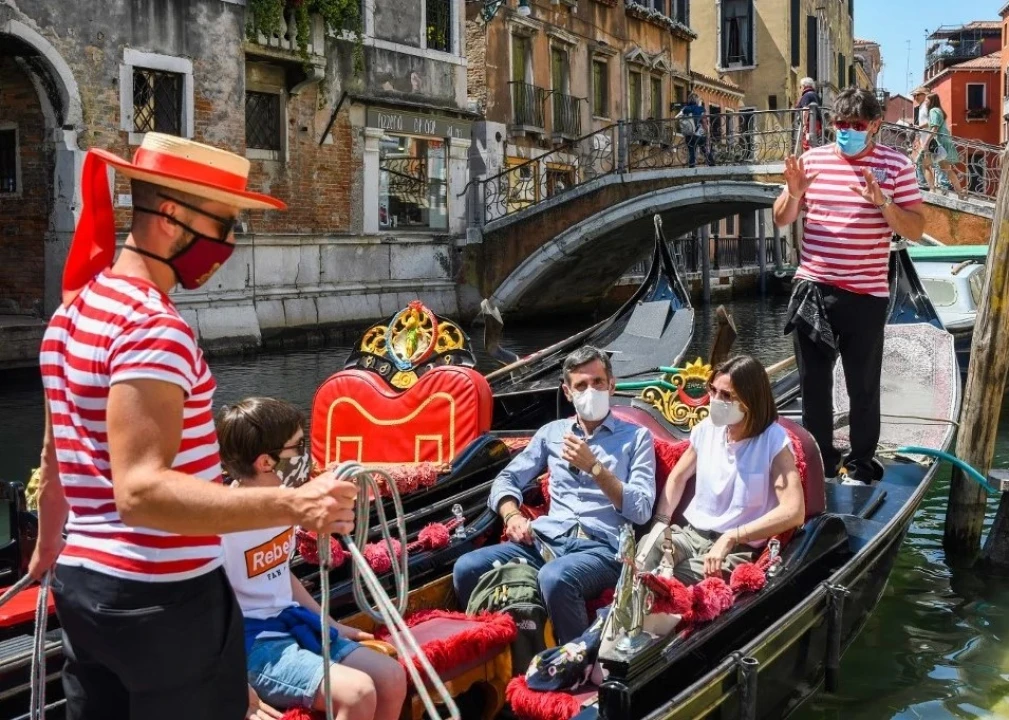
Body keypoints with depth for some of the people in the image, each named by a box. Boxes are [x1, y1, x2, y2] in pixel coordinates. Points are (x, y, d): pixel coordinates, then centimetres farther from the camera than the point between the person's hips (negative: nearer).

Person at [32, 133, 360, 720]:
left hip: (84, 583, 9)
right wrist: (292, 504, -41)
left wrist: (48, 547, 33)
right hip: (163, 596, -9)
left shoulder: (74, 310, 10)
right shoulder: (154, 326, -20)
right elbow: (139, 490, -30)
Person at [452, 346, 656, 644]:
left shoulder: (636, 437, 10)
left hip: (601, 547, -4)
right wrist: (512, 516, -2)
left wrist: (594, 467, -9)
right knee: (467, 568, -22)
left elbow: (641, 511, 0)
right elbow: (507, 479, 19)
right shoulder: (552, 432, 21)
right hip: (547, 540, 4)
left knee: (555, 578, -38)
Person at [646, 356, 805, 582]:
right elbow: (677, 477, 21)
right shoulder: (706, 429, 4)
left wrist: (730, 537, -26)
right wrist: (660, 522, 3)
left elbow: (794, 512, -23)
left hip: (737, 551, -5)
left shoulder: (773, 441, -13)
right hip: (691, 534, 5)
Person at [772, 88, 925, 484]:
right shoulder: (813, 159, 5)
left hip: (865, 295, -3)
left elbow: (916, 230, -6)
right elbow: (782, 220, 8)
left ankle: (861, 464, 21)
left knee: (863, 388, 6)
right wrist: (794, 193, -13)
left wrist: (882, 202, -22)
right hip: (812, 289, 3)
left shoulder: (896, 165, -3)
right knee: (813, 383, 12)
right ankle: (819, 458, 27)